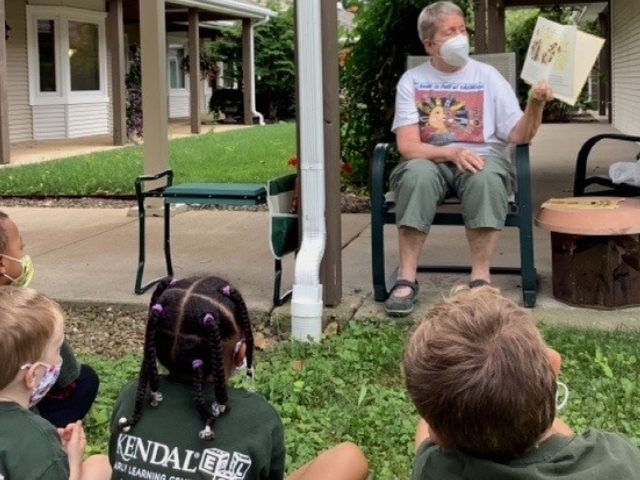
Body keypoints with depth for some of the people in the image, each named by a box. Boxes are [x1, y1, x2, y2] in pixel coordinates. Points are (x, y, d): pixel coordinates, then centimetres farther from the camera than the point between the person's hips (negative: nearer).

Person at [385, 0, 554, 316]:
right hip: (431, 160, 0)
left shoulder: (487, 76, 6)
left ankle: (480, 279, -30)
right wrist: (452, 152, -22)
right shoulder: (412, 81, 5)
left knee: (487, 177, -36)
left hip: (481, 158, 0)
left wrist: (535, 106, -21)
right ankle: (406, 280, -31)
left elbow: (518, 135, -1)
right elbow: (408, 145, -6)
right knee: (418, 174, -36)